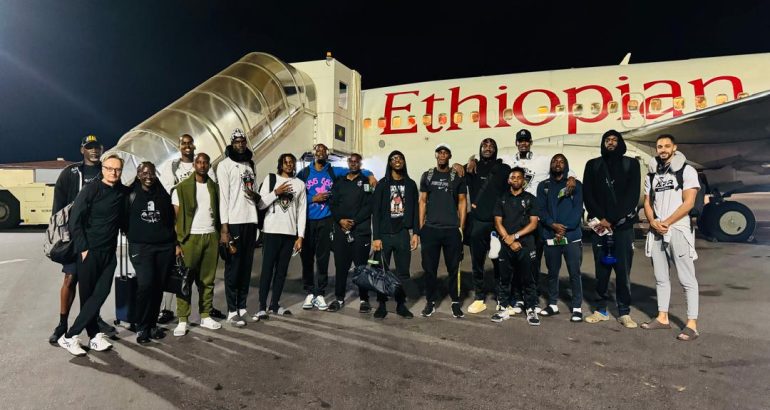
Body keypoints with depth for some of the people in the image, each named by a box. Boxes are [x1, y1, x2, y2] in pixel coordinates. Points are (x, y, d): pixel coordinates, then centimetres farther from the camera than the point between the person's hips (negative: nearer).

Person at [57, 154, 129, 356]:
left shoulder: (122, 192, 5)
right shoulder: (90, 190, -7)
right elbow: (75, 221, -9)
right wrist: (83, 248, -11)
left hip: (109, 252, 4)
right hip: (89, 251, -3)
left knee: (100, 294, 0)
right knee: (87, 295, 3)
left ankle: (94, 336, 9)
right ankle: (69, 337, 17)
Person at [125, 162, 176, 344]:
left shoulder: (163, 194, 11)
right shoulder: (131, 194, 4)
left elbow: (172, 221, 15)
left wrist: (176, 244, 12)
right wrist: (130, 235, 1)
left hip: (165, 246, 3)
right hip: (140, 247, -3)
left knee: (158, 286, 4)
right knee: (146, 284, -15)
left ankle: (152, 324, 19)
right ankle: (142, 328, 1)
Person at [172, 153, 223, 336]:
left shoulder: (214, 187, 12)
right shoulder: (182, 187, 1)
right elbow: (175, 217, -2)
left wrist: (221, 235, 1)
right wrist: (177, 243, -9)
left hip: (211, 236, 3)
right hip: (190, 237, -3)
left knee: (208, 280, 7)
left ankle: (205, 316, 15)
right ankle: (182, 320, 6)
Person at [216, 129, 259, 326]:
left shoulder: (250, 165, 18)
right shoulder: (225, 165, -1)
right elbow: (223, 196, -8)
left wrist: (256, 196, -1)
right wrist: (224, 228, -14)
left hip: (250, 221, 6)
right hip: (234, 222, -6)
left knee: (246, 267, 9)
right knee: (233, 267, -1)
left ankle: (242, 307, 17)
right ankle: (232, 311, 7)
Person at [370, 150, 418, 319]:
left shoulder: (410, 184, 10)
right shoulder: (382, 184, 3)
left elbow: (415, 210, 9)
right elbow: (376, 212, -1)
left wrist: (415, 233, 0)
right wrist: (376, 237, -8)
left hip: (403, 234, 2)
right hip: (384, 234, -1)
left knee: (403, 272, 5)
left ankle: (401, 304, 17)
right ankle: (382, 305, 13)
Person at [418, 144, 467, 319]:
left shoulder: (457, 177, 5)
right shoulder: (427, 176, 8)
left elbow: (462, 202, 5)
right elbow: (422, 201, 8)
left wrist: (461, 227, -2)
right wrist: (421, 226, 1)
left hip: (452, 229, -1)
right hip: (430, 229, 1)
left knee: (453, 268, 5)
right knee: (429, 267, 5)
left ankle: (456, 302, 17)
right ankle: (430, 302, 18)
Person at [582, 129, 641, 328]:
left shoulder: (631, 164, 8)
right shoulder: (593, 165, 11)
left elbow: (633, 196, -1)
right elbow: (587, 195, 5)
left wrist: (612, 220, -9)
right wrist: (601, 218, -7)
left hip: (623, 225, -1)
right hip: (599, 225, 1)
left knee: (623, 270, -1)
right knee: (601, 269, 4)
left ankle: (625, 312, 8)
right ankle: (601, 309, 13)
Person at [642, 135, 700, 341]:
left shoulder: (686, 170, -2)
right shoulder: (652, 174, 14)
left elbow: (688, 203, -9)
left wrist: (666, 223, -12)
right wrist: (653, 222, -5)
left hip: (678, 231, -5)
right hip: (656, 232, 6)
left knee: (687, 279, -4)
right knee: (661, 277, 10)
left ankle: (692, 324, 0)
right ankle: (662, 317, 19)